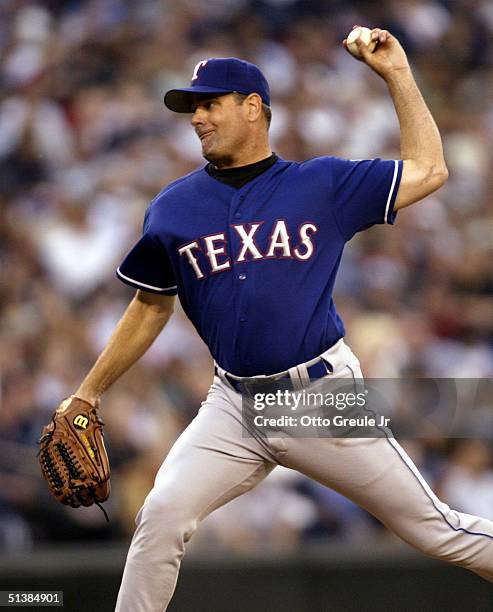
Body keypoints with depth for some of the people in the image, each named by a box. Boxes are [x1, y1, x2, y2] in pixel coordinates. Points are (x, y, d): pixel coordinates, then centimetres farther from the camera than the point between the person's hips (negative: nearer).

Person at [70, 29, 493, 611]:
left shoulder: (322, 184, 3)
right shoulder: (174, 208, 7)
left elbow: (428, 170, 4)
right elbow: (150, 310, 15)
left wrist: (396, 74, 3)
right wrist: (86, 395, 13)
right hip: (235, 409, 2)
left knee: (433, 529, 0)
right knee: (162, 515, -17)